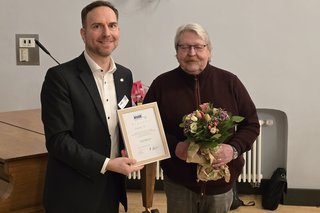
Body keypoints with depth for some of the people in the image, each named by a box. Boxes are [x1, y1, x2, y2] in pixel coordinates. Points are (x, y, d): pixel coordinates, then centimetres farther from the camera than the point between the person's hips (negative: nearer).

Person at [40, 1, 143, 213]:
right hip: (74, 194, -5)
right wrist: (106, 164, -21)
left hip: (113, 187, 6)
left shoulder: (125, 75, 5)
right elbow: (57, 140, -18)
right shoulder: (60, 76, -15)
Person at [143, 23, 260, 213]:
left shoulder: (230, 82, -3)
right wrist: (174, 146, -17)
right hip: (178, 182, 0)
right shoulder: (161, 84, -3)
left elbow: (251, 124, 2)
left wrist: (234, 149, -16)